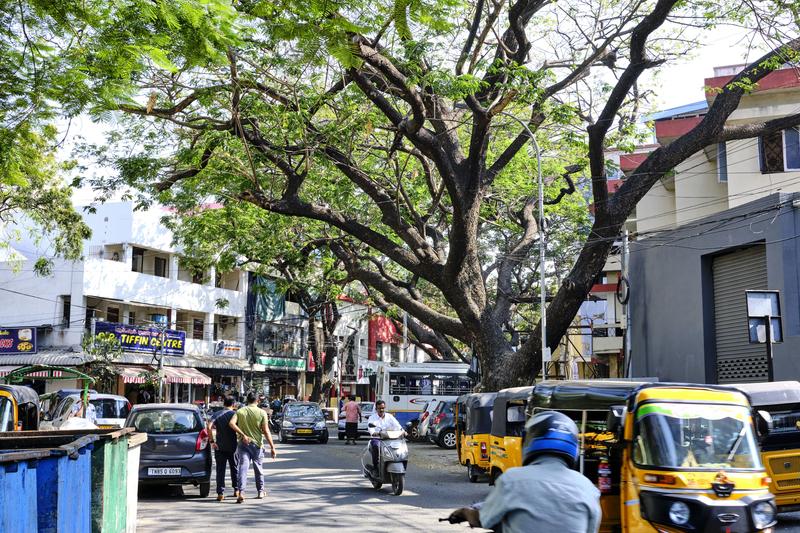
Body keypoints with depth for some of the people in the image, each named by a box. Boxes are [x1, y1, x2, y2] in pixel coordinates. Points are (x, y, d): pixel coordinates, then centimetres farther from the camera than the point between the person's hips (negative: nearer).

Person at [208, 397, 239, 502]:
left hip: (220, 447, 0)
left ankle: (220, 493, -3)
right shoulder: (235, 414, -2)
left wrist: (212, 441, -10)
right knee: (235, 468, 16)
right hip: (232, 446, 0)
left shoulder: (217, 415, 1)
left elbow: (209, 427, -14)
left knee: (220, 470, 3)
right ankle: (236, 490, 24)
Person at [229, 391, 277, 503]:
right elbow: (266, 431, -8)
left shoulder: (240, 411, 1)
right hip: (257, 443, 0)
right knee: (258, 468, 15)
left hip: (243, 443, 0)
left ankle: (241, 492, -21)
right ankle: (261, 492, 27)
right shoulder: (262, 413, -5)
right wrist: (272, 447, -6)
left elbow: (231, 423, -15)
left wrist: (242, 434, -13)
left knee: (243, 467, -5)